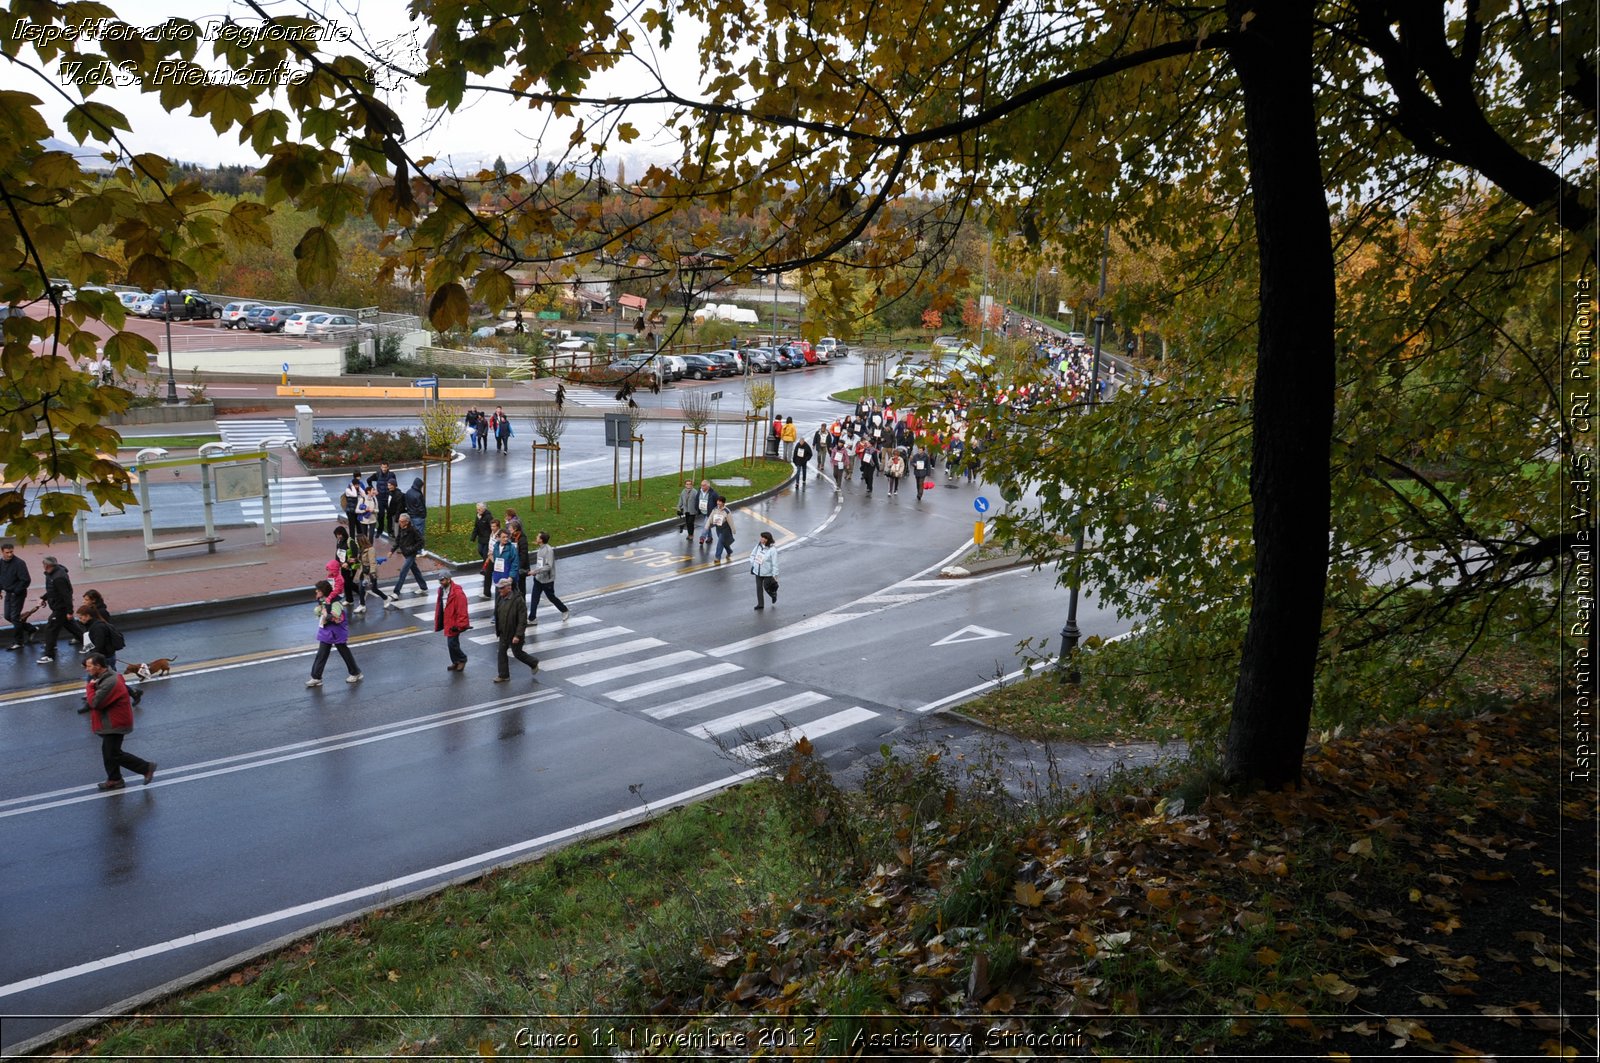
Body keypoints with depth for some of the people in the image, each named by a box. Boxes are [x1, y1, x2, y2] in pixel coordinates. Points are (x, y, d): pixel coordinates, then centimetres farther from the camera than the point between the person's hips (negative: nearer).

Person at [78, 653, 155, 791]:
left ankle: (146, 767, 5)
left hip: (115, 723, -10)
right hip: (112, 722, 10)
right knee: (109, 752, 17)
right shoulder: (106, 676, 5)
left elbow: (94, 702, -27)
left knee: (113, 754, -3)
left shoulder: (110, 683, -29)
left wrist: (90, 687, -13)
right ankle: (114, 780, 28)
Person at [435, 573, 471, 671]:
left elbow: (462, 610, -21)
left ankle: (462, 659, 13)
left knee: (452, 643, -8)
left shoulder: (457, 593, -22)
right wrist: (438, 623, 15)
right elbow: (439, 607, 15)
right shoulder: (441, 590, 6)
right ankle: (456, 662, 27)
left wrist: (458, 625, -21)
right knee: (451, 643, 15)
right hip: (447, 621, 8)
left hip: (454, 623, -8)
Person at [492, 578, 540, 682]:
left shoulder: (518, 600, -23)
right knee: (501, 652, 7)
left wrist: (517, 635, -24)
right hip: (504, 633, 7)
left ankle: (534, 663, 34)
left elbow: (522, 620, -22)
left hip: (515, 634, -7)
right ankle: (503, 675, 19)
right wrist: (497, 631, 14)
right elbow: (498, 615, 12)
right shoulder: (500, 598, -1)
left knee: (517, 653, 8)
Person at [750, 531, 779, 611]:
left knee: (766, 587, 6)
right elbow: (753, 554, 11)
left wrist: (775, 575, -16)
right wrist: (752, 563, 2)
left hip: (767, 573, -5)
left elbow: (774, 563, -18)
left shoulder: (772, 550, -22)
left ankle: (774, 595, 40)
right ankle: (760, 604, 22)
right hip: (758, 571, 5)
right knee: (759, 587, 10)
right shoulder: (759, 545, -6)